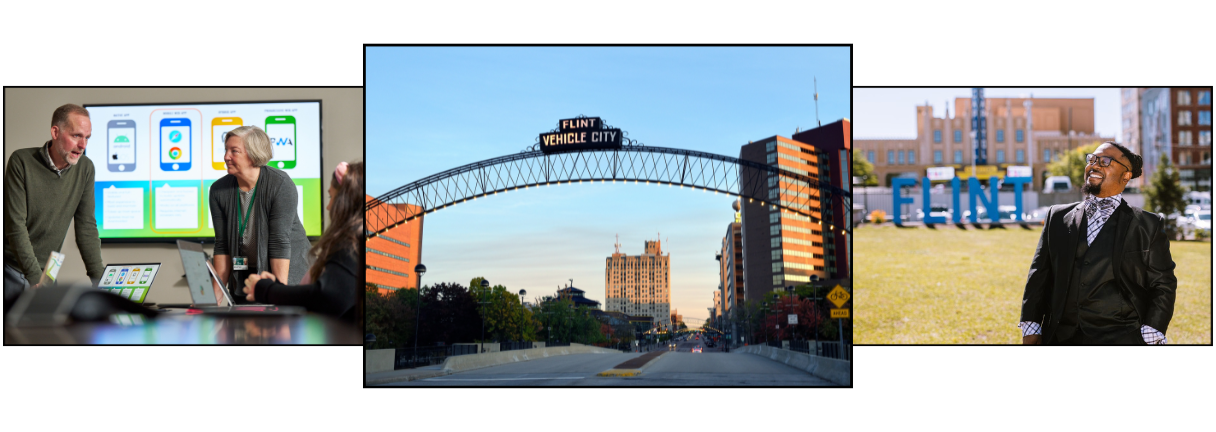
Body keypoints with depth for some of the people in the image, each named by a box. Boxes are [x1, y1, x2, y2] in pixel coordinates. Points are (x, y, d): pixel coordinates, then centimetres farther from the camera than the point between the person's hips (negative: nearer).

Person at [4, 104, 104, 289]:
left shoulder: (85, 168, -1)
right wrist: (36, 279, -24)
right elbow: (15, 225, -17)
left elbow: (86, 226, 3)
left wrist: (98, 276, -4)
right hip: (13, 265, -4)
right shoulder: (22, 162, -13)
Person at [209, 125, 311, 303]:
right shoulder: (219, 190, -5)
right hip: (243, 276, 4)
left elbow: (280, 242, -22)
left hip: (288, 271, -4)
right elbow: (222, 245, -3)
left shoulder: (281, 185, -18)